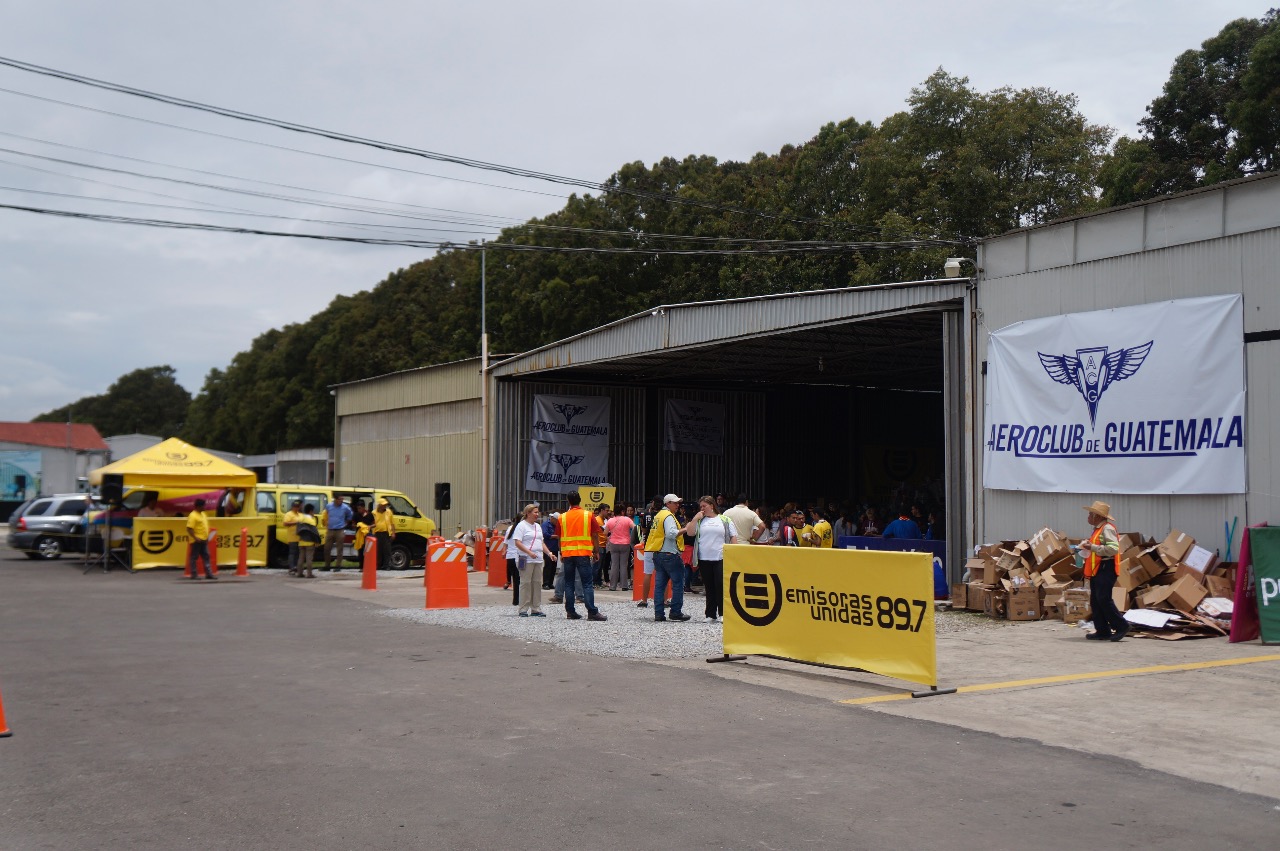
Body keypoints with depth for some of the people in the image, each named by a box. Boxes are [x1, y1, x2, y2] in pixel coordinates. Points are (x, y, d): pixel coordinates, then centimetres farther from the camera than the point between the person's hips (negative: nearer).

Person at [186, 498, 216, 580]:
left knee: (206, 556, 8)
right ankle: (194, 574, 5)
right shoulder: (193, 516, -15)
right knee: (194, 557, 0)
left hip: (204, 540, 9)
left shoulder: (202, 514, 14)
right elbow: (189, 528, -21)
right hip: (197, 541, -9)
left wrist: (206, 537, 17)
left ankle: (209, 574, 10)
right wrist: (195, 538, -26)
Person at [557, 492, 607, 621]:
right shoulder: (589, 515, -1)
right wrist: (595, 551, 7)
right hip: (583, 553, -2)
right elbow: (595, 535, -2)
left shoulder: (562, 517, 4)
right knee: (587, 583, -3)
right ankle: (592, 612, -10)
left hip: (567, 554, 2)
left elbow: (559, 537, 8)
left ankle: (570, 612, 7)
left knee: (569, 583, 8)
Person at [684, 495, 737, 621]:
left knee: (721, 585, -9)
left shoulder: (725, 520, 7)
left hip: (721, 558, -2)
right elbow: (689, 532, 0)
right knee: (709, 587, 6)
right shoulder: (699, 521, 11)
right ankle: (711, 614, 11)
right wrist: (695, 519, -4)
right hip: (704, 559, 2)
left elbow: (733, 537, 6)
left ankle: (722, 613, -1)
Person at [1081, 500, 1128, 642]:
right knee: (1095, 601, 7)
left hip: (1105, 569, -11)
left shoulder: (1107, 528, -10)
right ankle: (1102, 631, 10)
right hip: (1097, 570, 11)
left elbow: (1113, 548, -23)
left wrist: (1093, 547, -21)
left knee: (1104, 599, -14)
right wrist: (1088, 548, 16)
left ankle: (1121, 626, -6)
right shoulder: (1098, 529, 22)